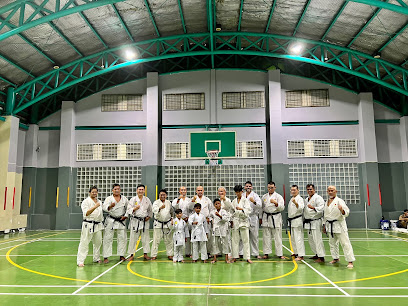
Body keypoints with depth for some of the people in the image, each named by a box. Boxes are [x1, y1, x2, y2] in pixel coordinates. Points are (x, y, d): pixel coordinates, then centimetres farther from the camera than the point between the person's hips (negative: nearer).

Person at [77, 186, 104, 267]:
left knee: (98, 242, 13)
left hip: (98, 225, 6)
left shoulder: (99, 202, 12)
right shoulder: (86, 201, -7)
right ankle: (80, 261, 1)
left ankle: (96, 259, 29)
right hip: (88, 225, -6)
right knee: (84, 243, -6)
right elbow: (86, 213, -19)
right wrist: (94, 207, -29)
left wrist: (101, 225, 19)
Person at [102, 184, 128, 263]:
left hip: (121, 221, 3)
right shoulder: (109, 198, -5)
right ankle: (106, 257, 4)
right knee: (108, 239, -3)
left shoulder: (124, 199, 5)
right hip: (111, 221, -3)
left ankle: (121, 255, 19)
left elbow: (128, 208, 12)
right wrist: (110, 206, -43)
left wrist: (126, 216, -2)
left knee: (123, 238, 6)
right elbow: (104, 207, -22)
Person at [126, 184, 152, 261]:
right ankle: (131, 255, 11)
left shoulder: (147, 200, 6)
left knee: (145, 238, 6)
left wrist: (149, 216, 3)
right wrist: (135, 209, -20)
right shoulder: (133, 199, -1)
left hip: (145, 221, 2)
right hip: (135, 221, -2)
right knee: (133, 238, 0)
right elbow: (128, 210, -4)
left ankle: (145, 254, 17)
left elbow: (150, 210, 16)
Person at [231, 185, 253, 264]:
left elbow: (249, 210, -11)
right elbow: (232, 211, 15)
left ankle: (247, 257, 1)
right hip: (235, 221, 3)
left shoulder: (245, 200, 0)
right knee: (235, 240, 6)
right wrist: (231, 220, 6)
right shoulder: (234, 201, 12)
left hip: (244, 221, -3)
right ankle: (234, 257, 14)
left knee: (245, 240, -4)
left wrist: (241, 209, -28)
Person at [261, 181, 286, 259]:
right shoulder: (264, 196, 10)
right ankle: (266, 253, 15)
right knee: (266, 236, 7)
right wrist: (260, 218, 15)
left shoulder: (278, 196, -2)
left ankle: (280, 254, 8)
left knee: (277, 237, 0)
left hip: (276, 217, -3)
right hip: (266, 218, 3)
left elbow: (282, 208, -9)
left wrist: (276, 203, -25)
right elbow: (262, 207, 16)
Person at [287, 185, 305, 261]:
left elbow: (300, 208, -29)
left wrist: (295, 203, -46)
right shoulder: (292, 199, 17)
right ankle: (296, 253, 28)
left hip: (297, 220, -9)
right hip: (291, 221, 9)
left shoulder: (299, 199, -10)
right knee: (292, 238, 16)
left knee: (298, 238, -9)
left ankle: (300, 255, -6)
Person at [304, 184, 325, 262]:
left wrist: (313, 208, -36)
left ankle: (321, 257, -4)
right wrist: (305, 219, 22)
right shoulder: (306, 199, 17)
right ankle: (317, 254, 26)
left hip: (316, 222, -9)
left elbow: (321, 208, -22)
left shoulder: (318, 198, -9)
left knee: (317, 239, -10)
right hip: (308, 222, 9)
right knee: (311, 240, 14)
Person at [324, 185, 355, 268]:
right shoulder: (327, 202, 12)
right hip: (330, 226, 7)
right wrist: (325, 226, 20)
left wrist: (342, 210, -39)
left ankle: (350, 261, -2)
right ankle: (336, 258, 30)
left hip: (339, 225, -7)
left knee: (345, 243, -7)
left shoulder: (339, 201, -10)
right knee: (332, 243, 16)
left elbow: (346, 212, -17)